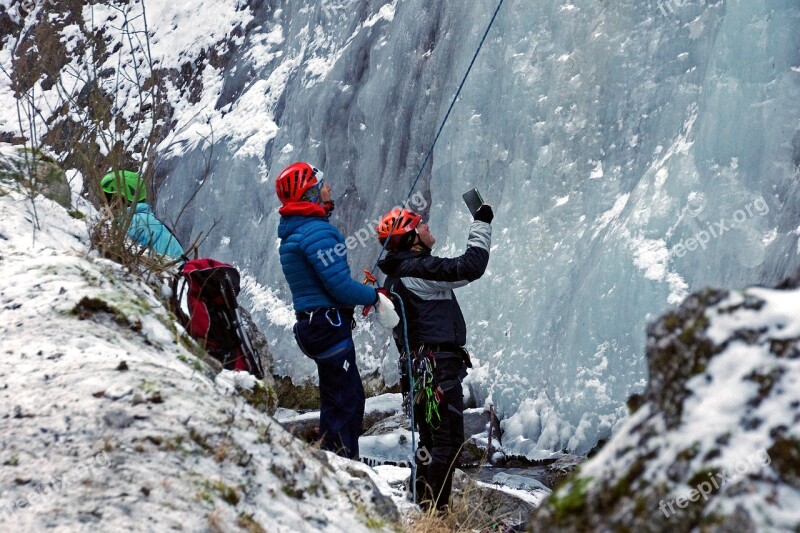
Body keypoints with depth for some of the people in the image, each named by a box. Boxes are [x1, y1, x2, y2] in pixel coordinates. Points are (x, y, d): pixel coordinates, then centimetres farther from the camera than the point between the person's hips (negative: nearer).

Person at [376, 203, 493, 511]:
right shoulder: (417, 269, -15)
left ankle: (426, 507, 20)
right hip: (439, 366, -10)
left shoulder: (394, 278, 16)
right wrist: (482, 224, -10)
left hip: (418, 367, 10)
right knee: (448, 439, -8)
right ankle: (436, 509, -10)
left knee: (430, 439, 16)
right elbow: (470, 267, -22)